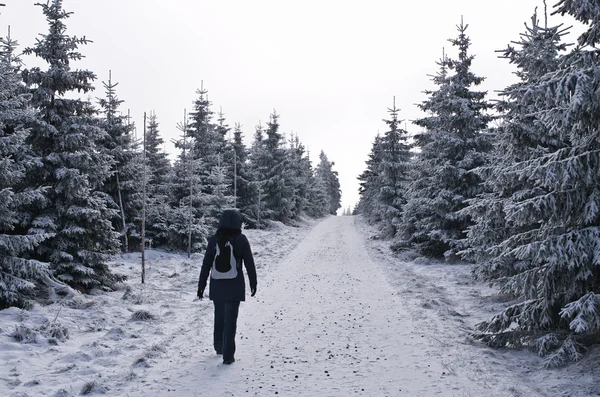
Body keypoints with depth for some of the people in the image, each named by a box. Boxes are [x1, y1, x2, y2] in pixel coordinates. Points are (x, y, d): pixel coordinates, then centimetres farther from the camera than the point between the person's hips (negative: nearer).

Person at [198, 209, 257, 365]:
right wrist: (253, 283, 7)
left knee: (219, 316, 21)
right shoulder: (241, 240, -8)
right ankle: (228, 355, 1)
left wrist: (201, 286, 7)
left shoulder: (214, 240, -2)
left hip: (217, 286, 3)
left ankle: (219, 347, 37)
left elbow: (206, 265, 0)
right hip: (234, 286, -3)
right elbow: (249, 264, -5)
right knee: (230, 320, 2)